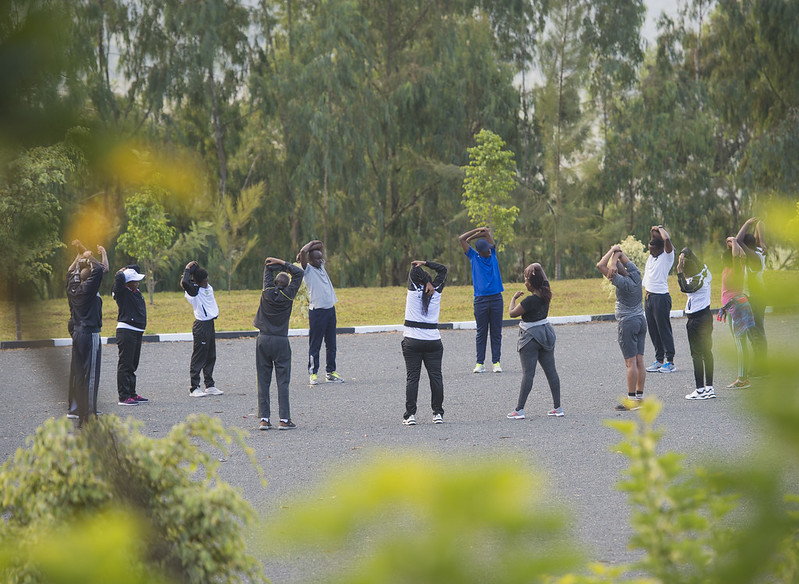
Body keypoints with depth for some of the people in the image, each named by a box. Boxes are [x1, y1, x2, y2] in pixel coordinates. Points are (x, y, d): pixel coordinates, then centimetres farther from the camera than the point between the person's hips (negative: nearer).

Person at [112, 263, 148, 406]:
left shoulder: (137, 292, 13)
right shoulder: (122, 292, -11)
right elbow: (119, 279, -26)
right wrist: (122, 272, -6)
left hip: (137, 332, 9)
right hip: (126, 331, -9)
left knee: (132, 365, 15)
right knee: (125, 365, -9)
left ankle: (132, 394, 23)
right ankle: (123, 397, -10)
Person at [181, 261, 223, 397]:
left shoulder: (208, 287, 11)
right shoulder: (193, 290, -13)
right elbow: (184, 282, -33)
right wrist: (188, 270, -17)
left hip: (210, 324, 9)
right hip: (201, 326, -9)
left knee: (211, 357, 13)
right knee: (199, 358, -5)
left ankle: (210, 386, 20)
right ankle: (194, 388, -1)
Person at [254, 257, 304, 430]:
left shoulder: (268, 291, -2)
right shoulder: (288, 295, -6)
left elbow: (268, 267, 12)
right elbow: (299, 273, 3)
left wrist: (280, 265, 14)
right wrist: (282, 263, 3)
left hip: (263, 340, 2)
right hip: (281, 341, -2)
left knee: (263, 381, 4)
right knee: (283, 381, 0)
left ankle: (264, 418, 0)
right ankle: (284, 419, -5)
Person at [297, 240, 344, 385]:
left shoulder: (321, 266, 14)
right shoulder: (308, 269, -5)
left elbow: (321, 246, 23)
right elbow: (303, 252, -20)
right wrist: (311, 244, -3)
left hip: (330, 309, 7)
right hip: (317, 311, -7)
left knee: (331, 344, 10)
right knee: (315, 344, -2)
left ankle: (330, 372, 17)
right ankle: (313, 373, 3)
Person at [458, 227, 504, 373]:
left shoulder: (492, 255, 10)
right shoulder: (474, 257, 7)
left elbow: (487, 234, 7)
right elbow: (461, 239, 3)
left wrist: (472, 237, 11)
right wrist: (478, 230, 4)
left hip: (496, 299, 1)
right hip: (481, 299, -1)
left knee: (496, 332, 3)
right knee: (481, 332, 1)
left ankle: (496, 362, 6)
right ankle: (480, 363, 3)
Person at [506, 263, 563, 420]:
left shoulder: (530, 300, -22)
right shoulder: (546, 293, -2)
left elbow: (512, 313, -11)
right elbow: (544, 278, 18)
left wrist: (514, 298, 2)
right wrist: (537, 267, 14)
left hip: (531, 337, -7)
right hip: (546, 334, 7)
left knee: (528, 373, -7)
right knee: (551, 370, 9)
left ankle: (519, 410, -5)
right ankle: (557, 407, 11)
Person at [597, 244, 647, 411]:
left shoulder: (623, 282, -20)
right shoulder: (636, 274, 0)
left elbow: (600, 265, -23)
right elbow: (621, 254, 8)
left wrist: (613, 250, -15)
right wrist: (616, 253, -15)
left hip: (628, 322, -8)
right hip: (641, 319, 8)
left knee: (631, 362, -8)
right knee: (639, 360, 8)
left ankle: (631, 399, -8)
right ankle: (640, 396, 10)